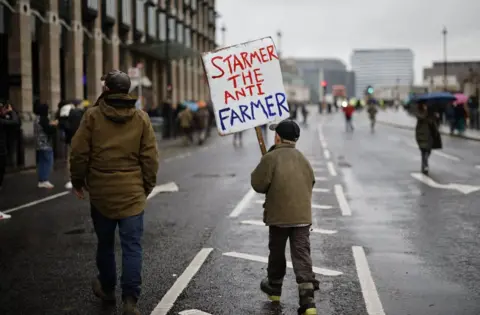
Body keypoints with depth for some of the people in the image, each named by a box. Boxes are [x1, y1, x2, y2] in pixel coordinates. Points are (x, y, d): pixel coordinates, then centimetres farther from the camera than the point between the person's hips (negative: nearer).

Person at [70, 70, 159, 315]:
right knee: (132, 245, 0)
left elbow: (79, 152, -4)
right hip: (132, 192, 0)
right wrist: (148, 185, 13)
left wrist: (78, 181, 10)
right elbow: (150, 157, 1)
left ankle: (107, 288, 34)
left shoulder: (93, 115, -4)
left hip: (100, 191, 0)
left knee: (105, 243, 17)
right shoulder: (141, 118, 0)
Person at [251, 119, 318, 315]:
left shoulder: (271, 158, -10)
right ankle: (307, 299, -10)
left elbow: (258, 184, -10)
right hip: (303, 216, 4)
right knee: (302, 255, -1)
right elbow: (310, 183, 15)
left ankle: (274, 287, 35)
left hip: (279, 216, -3)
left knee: (276, 252, 16)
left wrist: (257, 172, 9)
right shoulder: (302, 158, 9)